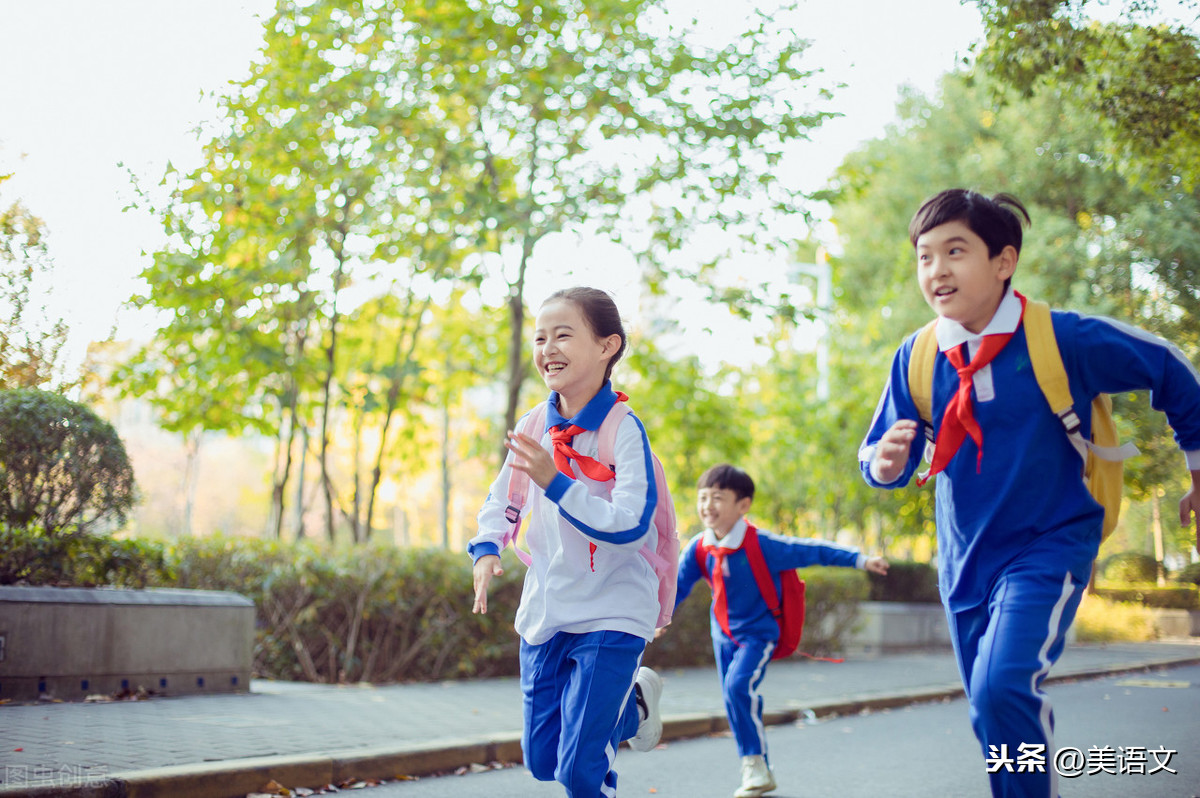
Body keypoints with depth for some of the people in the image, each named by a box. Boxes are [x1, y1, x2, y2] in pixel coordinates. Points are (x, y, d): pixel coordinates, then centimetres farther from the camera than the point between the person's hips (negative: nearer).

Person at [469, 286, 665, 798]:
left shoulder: (623, 430, -16)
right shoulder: (533, 428, 1)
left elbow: (629, 525, -25)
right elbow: (502, 498, 16)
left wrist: (555, 483, -30)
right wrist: (487, 547, -2)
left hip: (611, 618, -6)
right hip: (544, 615, 6)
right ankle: (630, 703, 36)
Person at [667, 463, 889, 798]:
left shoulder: (761, 544, -20)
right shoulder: (698, 548, -6)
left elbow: (810, 551, -15)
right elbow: (678, 585, 3)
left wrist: (861, 560, -15)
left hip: (757, 634, -6)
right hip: (723, 633, 6)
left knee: (739, 686, -26)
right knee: (736, 700, 10)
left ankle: (754, 763, -12)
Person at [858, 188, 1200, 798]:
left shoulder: (1065, 340, -16)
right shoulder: (917, 358, -6)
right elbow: (884, 456, 1)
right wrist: (885, 462, -24)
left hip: (1049, 547, -5)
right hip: (966, 560, 5)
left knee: (1004, 686, -26)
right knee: (993, 719, 14)